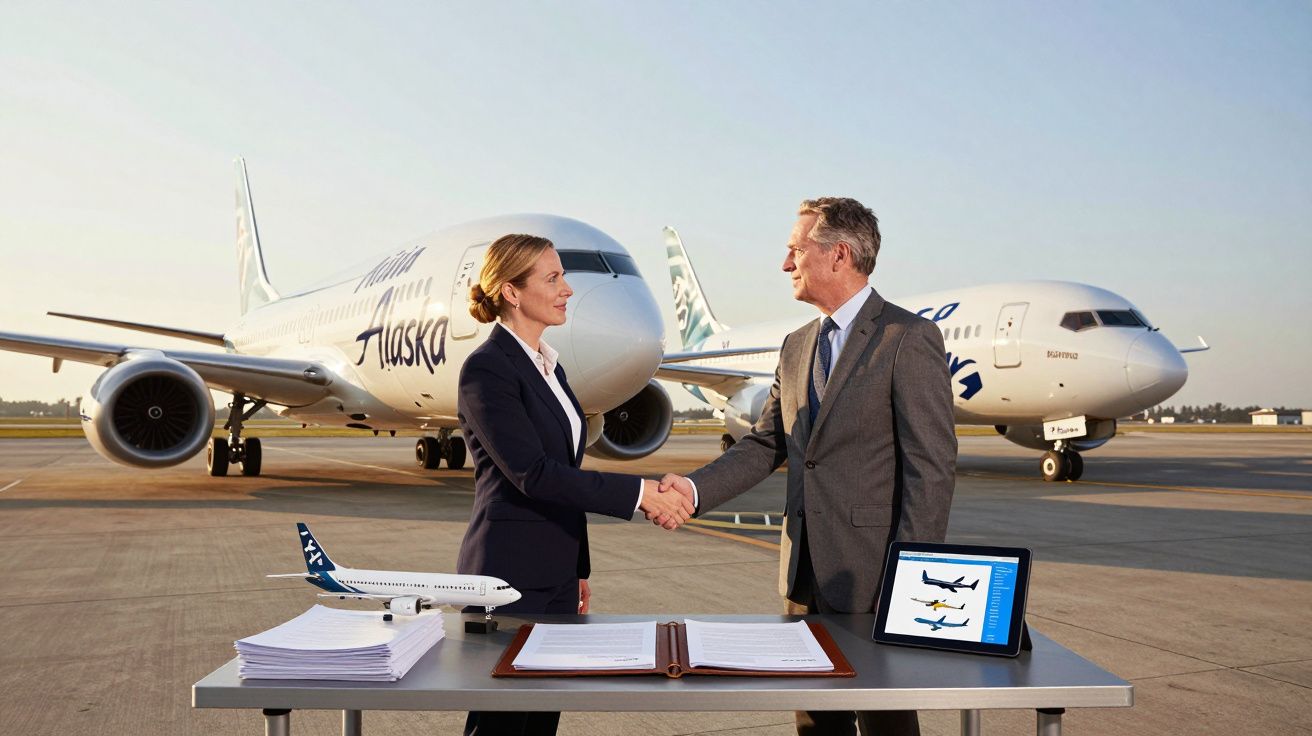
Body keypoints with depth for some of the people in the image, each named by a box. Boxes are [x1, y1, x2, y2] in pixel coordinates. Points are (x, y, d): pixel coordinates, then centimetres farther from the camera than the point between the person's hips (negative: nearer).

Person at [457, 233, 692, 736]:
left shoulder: (548, 365, 13)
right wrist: (638, 493, -23)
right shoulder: (487, 368, -14)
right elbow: (531, 474, -22)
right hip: (509, 576, -8)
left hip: (556, 574, 8)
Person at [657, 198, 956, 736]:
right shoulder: (796, 347, 14)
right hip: (805, 573, 7)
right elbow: (766, 444, 11)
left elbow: (931, 466, -14)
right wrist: (694, 489, -5)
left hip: (872, 576, -7)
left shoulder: (909, 339, -10)